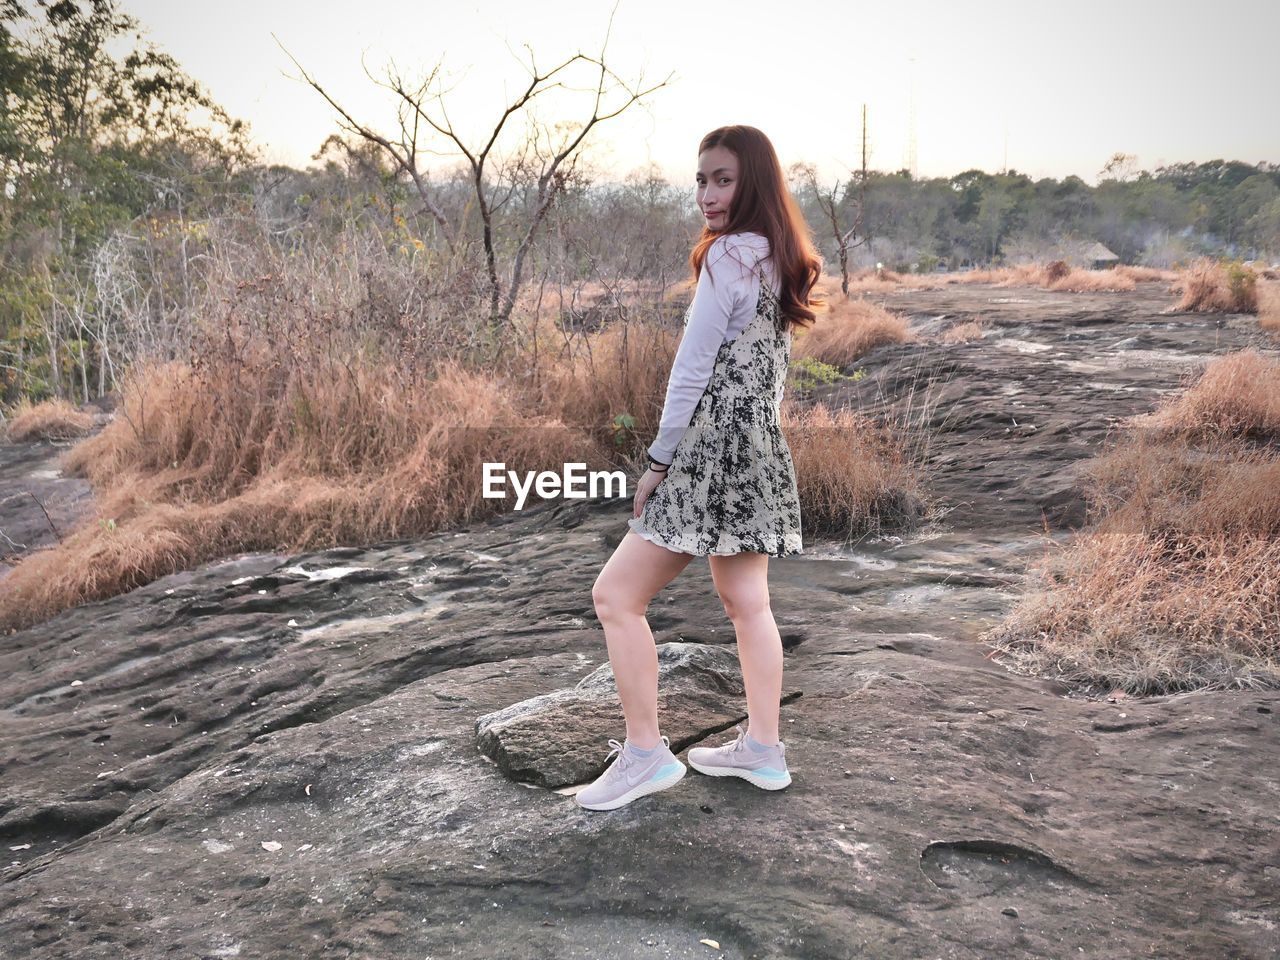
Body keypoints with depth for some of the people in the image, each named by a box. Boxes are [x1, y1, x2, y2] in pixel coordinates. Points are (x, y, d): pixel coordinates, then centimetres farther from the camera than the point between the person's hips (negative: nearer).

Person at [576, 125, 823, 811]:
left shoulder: (728, 254, -15)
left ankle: (645, 754, 3)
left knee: (617, 596, -3)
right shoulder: (778, 259, 12)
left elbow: (693, 368, -16)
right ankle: (761, 750, 25)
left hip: (715, 455, -10)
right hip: (761, 450, 10)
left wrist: (660, 460, -10)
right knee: (747, 602, 16)